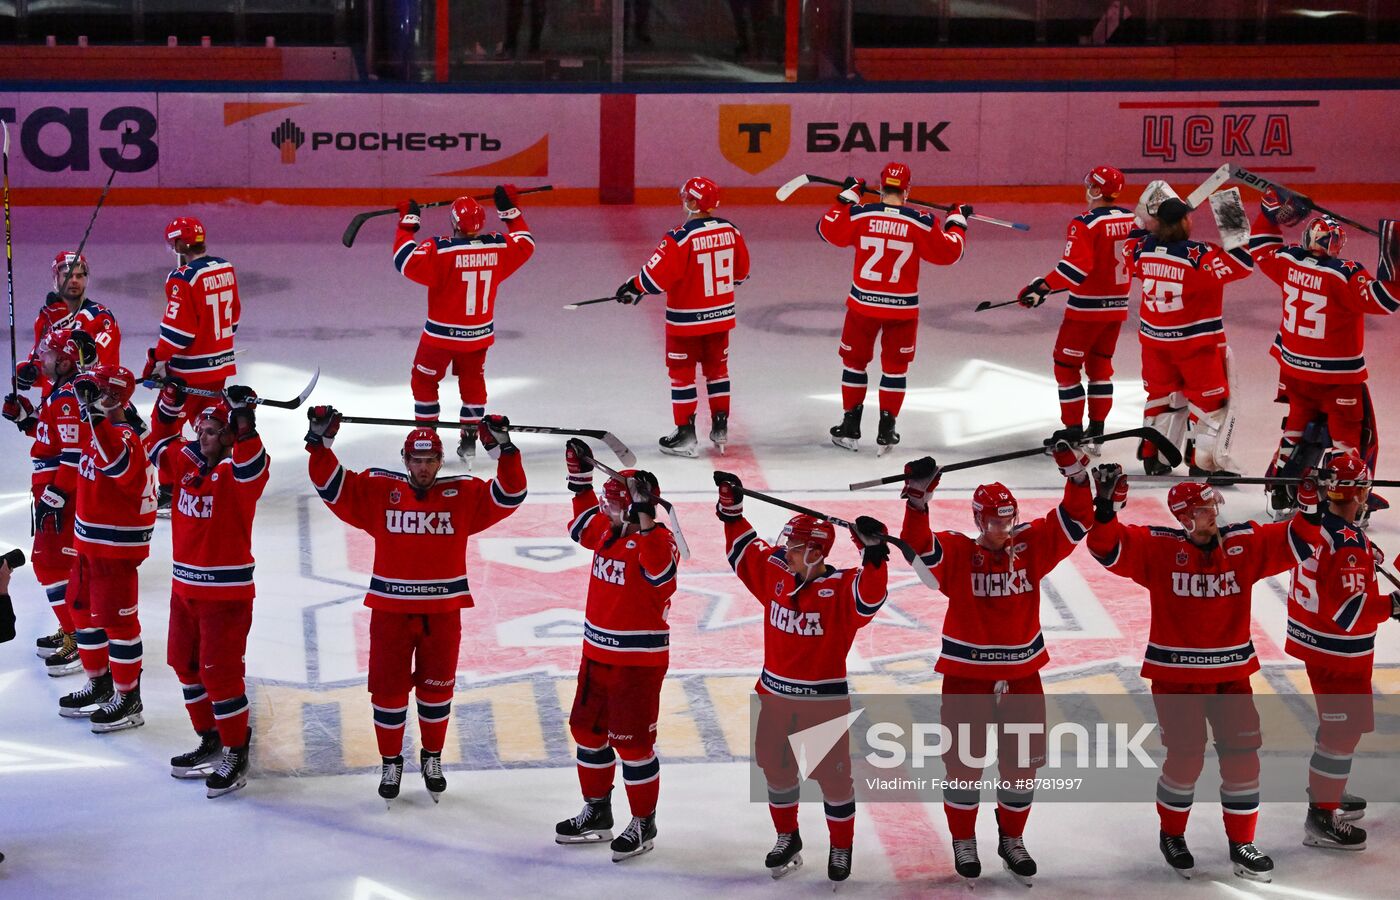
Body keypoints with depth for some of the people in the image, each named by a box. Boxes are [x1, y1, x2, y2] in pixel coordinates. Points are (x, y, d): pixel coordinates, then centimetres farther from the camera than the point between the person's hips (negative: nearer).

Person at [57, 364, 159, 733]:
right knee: (83, 610, 19)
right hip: (89, 542, 10)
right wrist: (81, 534, 26)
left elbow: (116, 464, -46)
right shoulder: (100, 431, 10)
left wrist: (93, 414, -50)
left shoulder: (125, 437, -21)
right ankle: (99, 684, 35)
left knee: (117, 619, -4)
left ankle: (128, 699, 5)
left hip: (117, 546, -10)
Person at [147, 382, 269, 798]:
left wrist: (244, 423, -45)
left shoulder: (238, 468, -12)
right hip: (185, 586, 8)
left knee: (219, 671, -7)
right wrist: (169, 403, 8)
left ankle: (236, 755, 3)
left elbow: (250, 465, -35)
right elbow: (160, 444, 22)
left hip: (226, 591, -8)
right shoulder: (187, 461, 6)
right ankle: (210, 740, 31)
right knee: (187, 665, 16)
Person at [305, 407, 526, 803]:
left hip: (442, 611, 1)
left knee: (437, 688, 13)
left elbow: (509, 495, -6)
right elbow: (331, 486, -5)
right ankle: (391, 762, 23)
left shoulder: (464, 495, 0)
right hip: (390, 608, -1)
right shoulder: (377, 490, -1)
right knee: (388, 690, 6)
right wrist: (320, 442, -17)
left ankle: (432, 757, 32)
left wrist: (503, 449, -18)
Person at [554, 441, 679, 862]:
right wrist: (580, 479, 21)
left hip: (639, 660, -9)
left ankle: (643, 823, 11)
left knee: (633, 742, -3)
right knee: (588, 730, 18)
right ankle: (597, 813, 33)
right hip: (598, 652, 9)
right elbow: (583, 524, 29)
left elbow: (660, 569, -40)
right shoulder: (608, 530, 6)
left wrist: (643, 517, -45)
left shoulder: (656, 538, -18)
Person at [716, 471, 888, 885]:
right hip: (775, 694, 6)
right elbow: (743, 549, 11)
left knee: (832, 775, 3)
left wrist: (874, 552, -49)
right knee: (776, 769, 16)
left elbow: (870, 595, -37)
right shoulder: (776, 573, -1)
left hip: (824, 698, -5)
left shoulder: (840, 589, -18)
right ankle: (787, 838, 35)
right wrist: (731, 507, 4)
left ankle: (841, 847, 21)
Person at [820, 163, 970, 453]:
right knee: (895, 367, 12)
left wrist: (848, 195, 14)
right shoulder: (920, 223, -10)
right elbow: (948, 252, -2)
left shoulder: (859, 214, -9)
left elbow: (829, 230, 5)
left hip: (863, 303, 1)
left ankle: (850, 427, 19)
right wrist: (957, 220, 13)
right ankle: (886, 431, 13)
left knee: (854, 361, 16)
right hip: (902, 308, -1)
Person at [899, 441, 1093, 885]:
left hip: (1022, 675, 3)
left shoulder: (1031, 545, -1)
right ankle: (963, 842, 24)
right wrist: (918, 498, -39)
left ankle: (1012, 840, 31)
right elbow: (918, 545, -26)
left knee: (1022, 763, 11)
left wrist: (1075, 473, -20)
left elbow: (1074, 521, -6)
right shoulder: (957, 553, -10)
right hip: (966, 675, -3)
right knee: (965, 762, 5)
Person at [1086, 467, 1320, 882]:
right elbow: (1109, 547, -18)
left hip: (1231, 671, 4)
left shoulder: (1245, 543, -1)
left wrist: (1311, 504, -15)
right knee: (1186, 757, -1)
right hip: (1175, 672, -3)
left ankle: (1241, 846, 16)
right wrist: (1106, 504, -31)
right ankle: (1172, 835, 24)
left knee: (1242, 754, 2)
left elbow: (1296, 542, 0)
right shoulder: (1159, 548, -10)